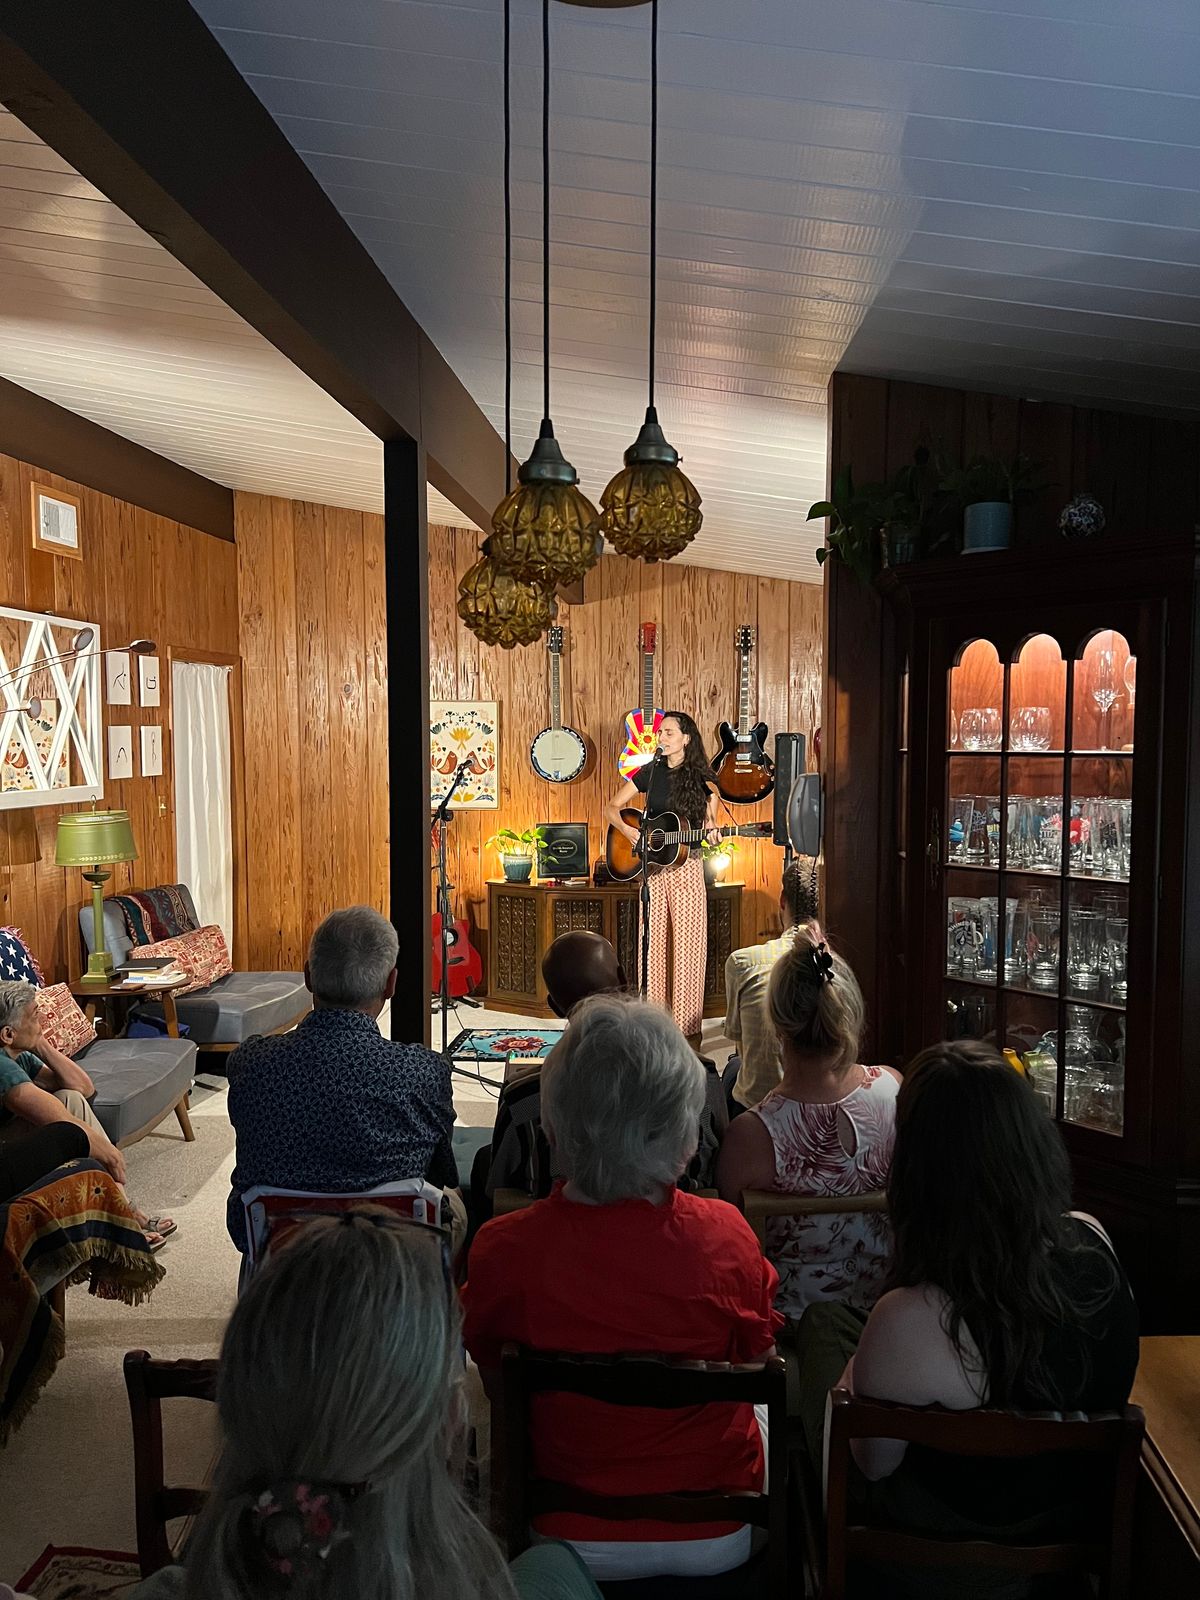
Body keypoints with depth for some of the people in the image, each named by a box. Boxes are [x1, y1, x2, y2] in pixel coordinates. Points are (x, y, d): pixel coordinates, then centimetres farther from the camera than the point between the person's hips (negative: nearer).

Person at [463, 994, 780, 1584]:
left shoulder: (501, 1248, -26)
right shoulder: (725, 1236, -27)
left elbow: (496, 1384, -6)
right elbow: (758, 1361, -6)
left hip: (570, 1539, 0)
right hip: (717, 1539, 0)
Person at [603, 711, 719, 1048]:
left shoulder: (702, 778, 1)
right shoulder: (650, 772, 6)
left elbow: (710, 822, 7)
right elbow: (611, 808, 7)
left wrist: (711, 832, -16)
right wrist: (627, 830, -11)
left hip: (686, 866, -2)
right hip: (652, 866, 2)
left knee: (687, 946, -2)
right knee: (652, 944, 4)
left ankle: (687, 1029, 5)